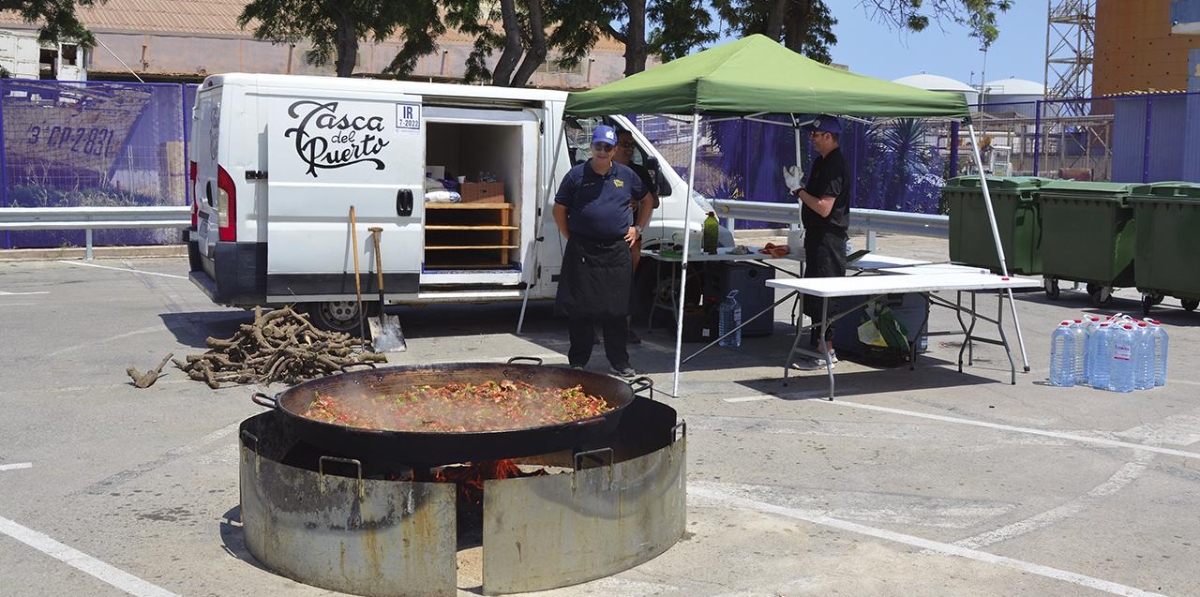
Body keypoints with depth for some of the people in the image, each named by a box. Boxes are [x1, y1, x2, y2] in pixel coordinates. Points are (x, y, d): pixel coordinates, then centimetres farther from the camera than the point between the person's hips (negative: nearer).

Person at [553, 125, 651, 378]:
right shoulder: (577, 175, 2)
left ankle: (620, 363, 14)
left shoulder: (626, 175, 8)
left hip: (617, 251, 1)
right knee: (580, 309, 2)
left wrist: (638, 228, 14)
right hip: (582, 252, -1)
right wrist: (570, 237, 3)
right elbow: (559, 209, 9)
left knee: (616, 309, 5)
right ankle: (578, 362, 13)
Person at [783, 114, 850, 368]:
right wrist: (798, 186, 7)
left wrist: (798, 189, -17)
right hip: (817, 236, 10)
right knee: (813, 293, 14)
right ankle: (819, 344, 21)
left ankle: (825, 350, -4)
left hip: (828, 238, -10)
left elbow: (824, 207, -22)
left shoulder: (835, 166, -17)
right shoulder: (820, 162, 15)